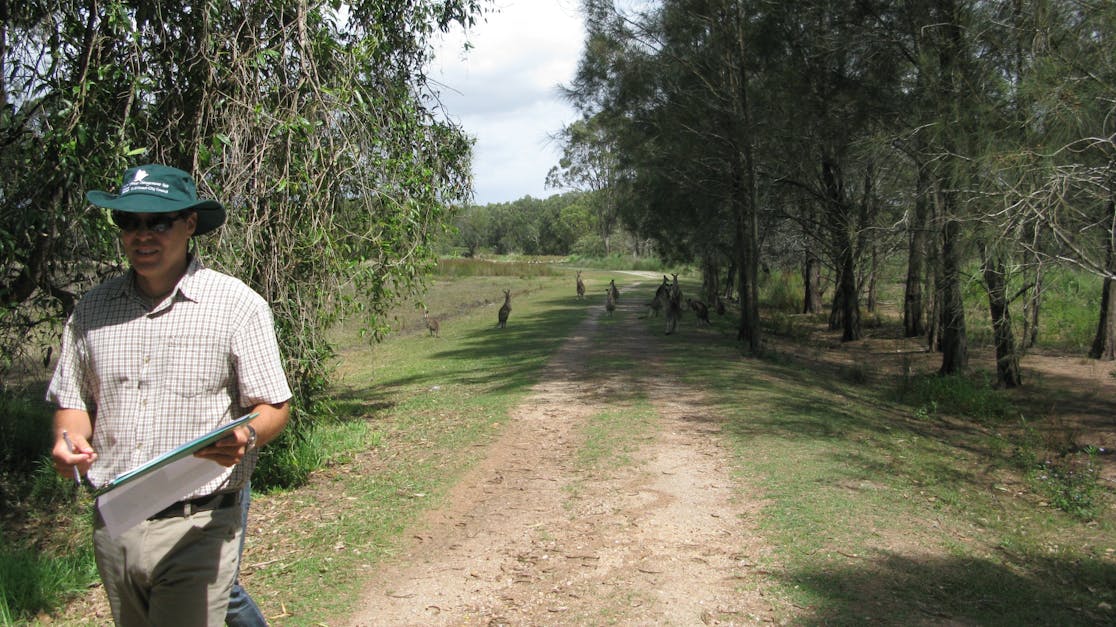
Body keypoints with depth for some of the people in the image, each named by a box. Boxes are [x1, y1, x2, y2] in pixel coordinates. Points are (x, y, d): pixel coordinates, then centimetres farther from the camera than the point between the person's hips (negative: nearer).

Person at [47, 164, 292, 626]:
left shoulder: (238, 305, -5)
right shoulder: (92, 309, 7)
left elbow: (274, 407, -4)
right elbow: (73, 400, 16)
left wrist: (245, 436, -25)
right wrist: (68, 440, -6)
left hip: (197, 526, -5)